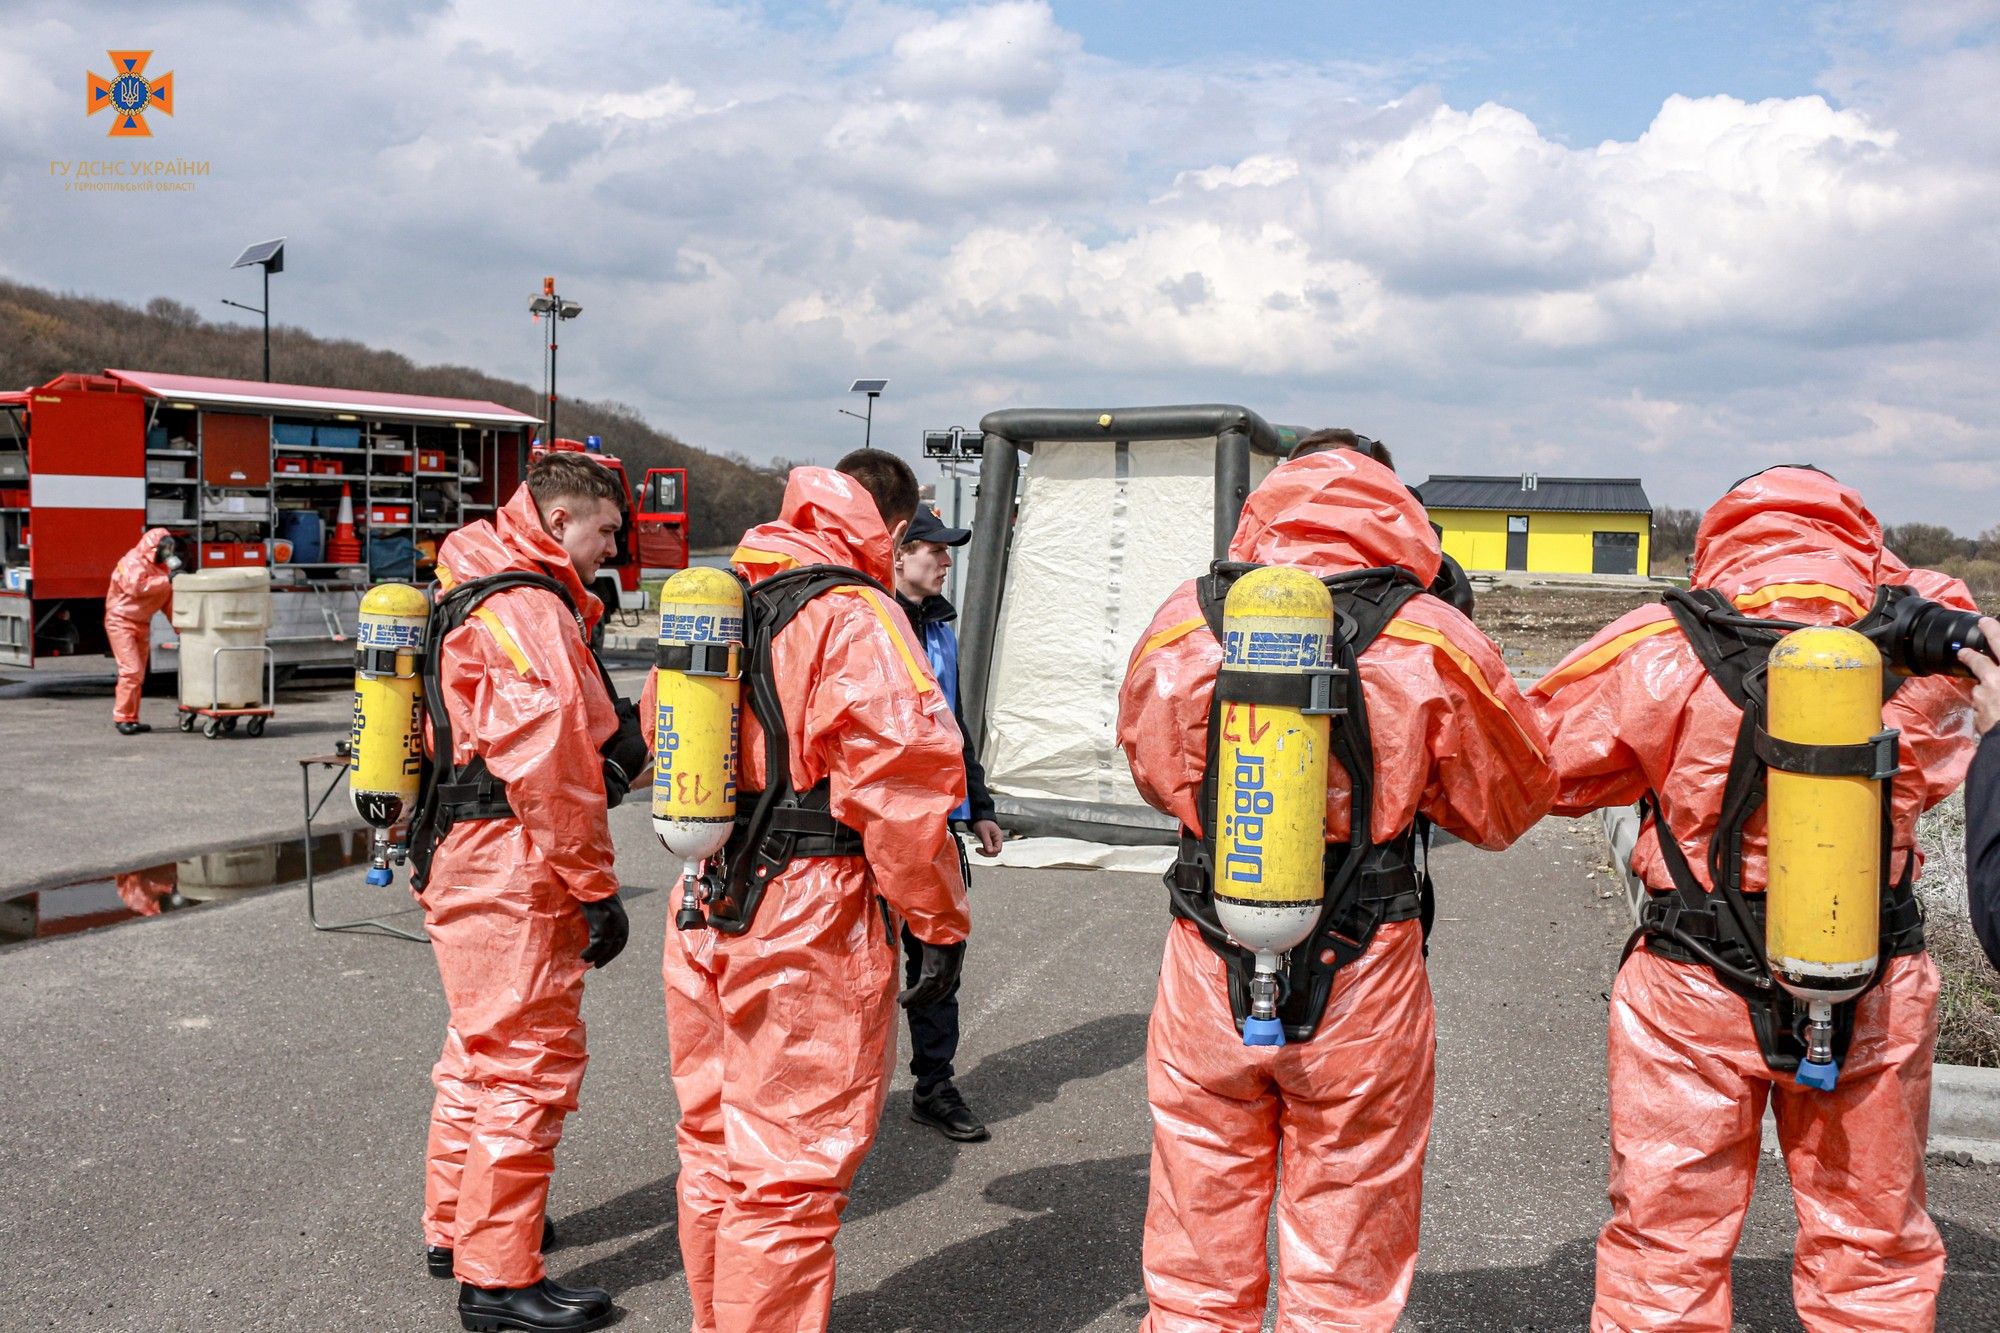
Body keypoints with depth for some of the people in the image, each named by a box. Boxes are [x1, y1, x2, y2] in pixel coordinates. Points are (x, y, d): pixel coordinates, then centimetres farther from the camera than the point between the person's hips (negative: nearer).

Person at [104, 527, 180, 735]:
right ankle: (122, 718, -10)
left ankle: (131, 719, 16)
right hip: (121, 622, -8)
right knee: (131, 670, -15)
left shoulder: (162, 567, 10)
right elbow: (135, 586, -31)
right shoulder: (133, 562, -14)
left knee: (139, 674, 10)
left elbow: (168, 600, 10)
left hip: (142, 624, 9)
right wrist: (166, 580, -28)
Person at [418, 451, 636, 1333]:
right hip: (514, 876, -11)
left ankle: (457, 1225, 37)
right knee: (531, 1063, -3)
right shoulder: (529, 610, -18)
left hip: (462, 862, 11)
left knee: (483, 1049, 22)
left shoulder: (472, 591, 16)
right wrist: (597, 888, -19)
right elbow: (551, 765, -24)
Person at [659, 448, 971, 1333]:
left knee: (715, 1147, 22)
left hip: (705, 917, 8)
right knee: (789, 1172, 2)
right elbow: (901, 778, -21)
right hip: (811, 926, -8)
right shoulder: (857, 615, -14)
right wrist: (939, 923, -13)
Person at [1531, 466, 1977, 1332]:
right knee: (1876, 1240, 19)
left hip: (1694, 997, -2)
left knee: (1667, 1248, 11)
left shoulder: (1662, 652, -13)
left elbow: (1533, 757, -5)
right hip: (1877, 997, 2)